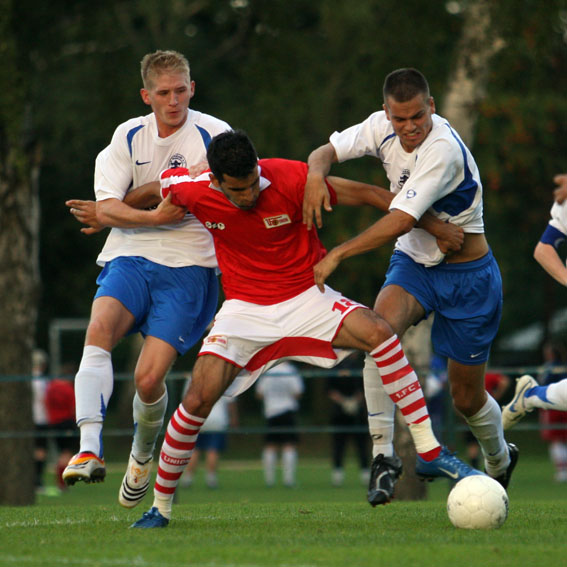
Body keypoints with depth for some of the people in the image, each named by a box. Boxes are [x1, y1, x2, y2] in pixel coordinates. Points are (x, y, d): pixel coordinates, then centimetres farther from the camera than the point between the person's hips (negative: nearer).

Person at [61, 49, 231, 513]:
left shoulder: (214, 135, -1)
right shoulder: (128, 136, 7)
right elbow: (108, 204, -1)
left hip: (188, 268, -2)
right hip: (130, 259, 2)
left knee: (149, 378, -14)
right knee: (100, 327, -29)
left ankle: (142, 456, 18)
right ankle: (90, 450, -37)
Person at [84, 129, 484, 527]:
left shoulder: (291, 179, -21)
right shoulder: (193, 189, -15)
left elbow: (365, 193, -12)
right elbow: (152, 193, 9)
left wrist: (434, 225, -8)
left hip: (307, 296, -1)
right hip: (245, 308, 1)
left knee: (378, 333, -27)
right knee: (198, 400, -17)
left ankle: (429, 452, -21)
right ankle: (160, 507, 3)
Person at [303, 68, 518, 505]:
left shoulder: (445, 150, -29)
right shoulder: (382, 127, -9)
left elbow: (401, 221, -33)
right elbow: (327, 151, -2)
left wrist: (337, 255, -32)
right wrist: (316, 174, -27)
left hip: (467, 276, -4)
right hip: (412, 262, 4)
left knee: (467, 397, 6)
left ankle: (499, 459, 40)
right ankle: (383, 453, -26)